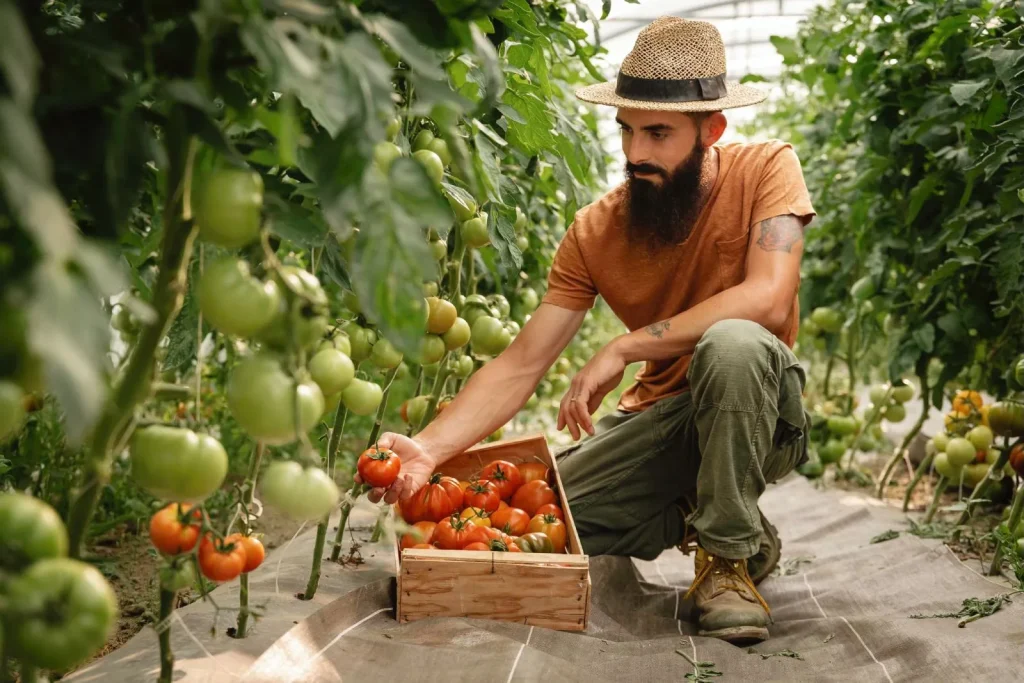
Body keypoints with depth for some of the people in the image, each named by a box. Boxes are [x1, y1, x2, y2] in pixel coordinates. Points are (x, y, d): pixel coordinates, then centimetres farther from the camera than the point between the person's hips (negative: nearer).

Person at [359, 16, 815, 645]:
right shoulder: (595, 231, -9)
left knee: (732, 343, -37)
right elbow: (520, 366, -13)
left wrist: (623, 349, -31)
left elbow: (767, 299, -30)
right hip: (661, 418, 3)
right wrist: (430, 449, -28)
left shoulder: (767, 168, -14)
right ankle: (694, 514, 11)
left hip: (761, 416, -3)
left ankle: (730, 552, -15)